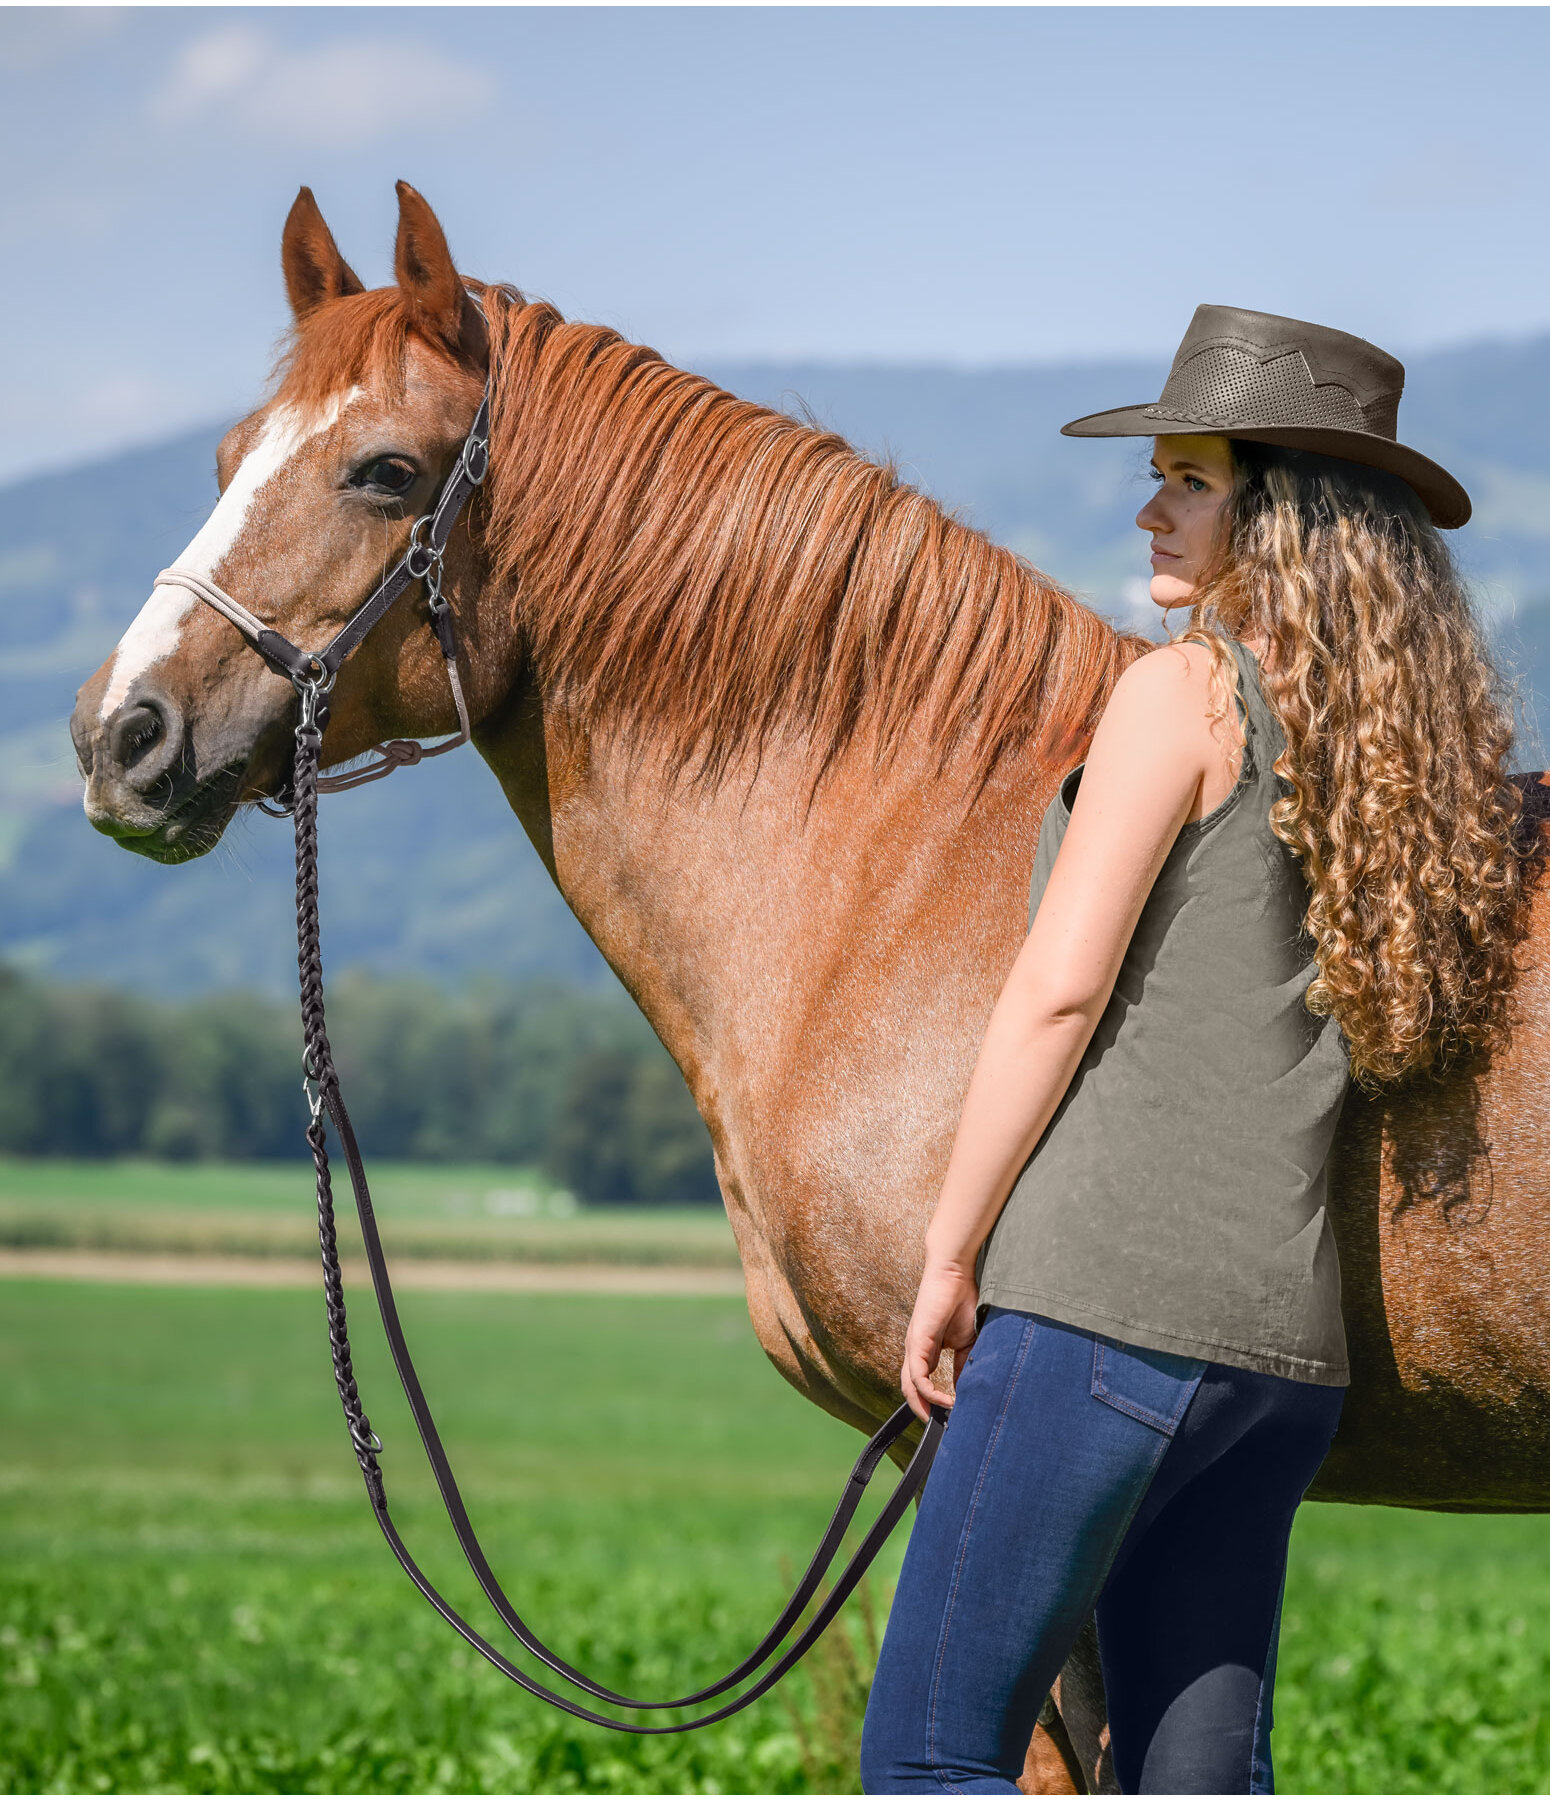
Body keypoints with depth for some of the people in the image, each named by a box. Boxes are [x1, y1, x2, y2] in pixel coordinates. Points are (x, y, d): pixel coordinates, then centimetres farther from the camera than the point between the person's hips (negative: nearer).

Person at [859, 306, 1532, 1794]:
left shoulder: (1186, 690, -5)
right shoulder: (1397, 728, 17)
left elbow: (1061, 986, -10)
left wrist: (950, 1256, -5)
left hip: (1114, 1296, -8)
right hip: (1286, 1333, 8)